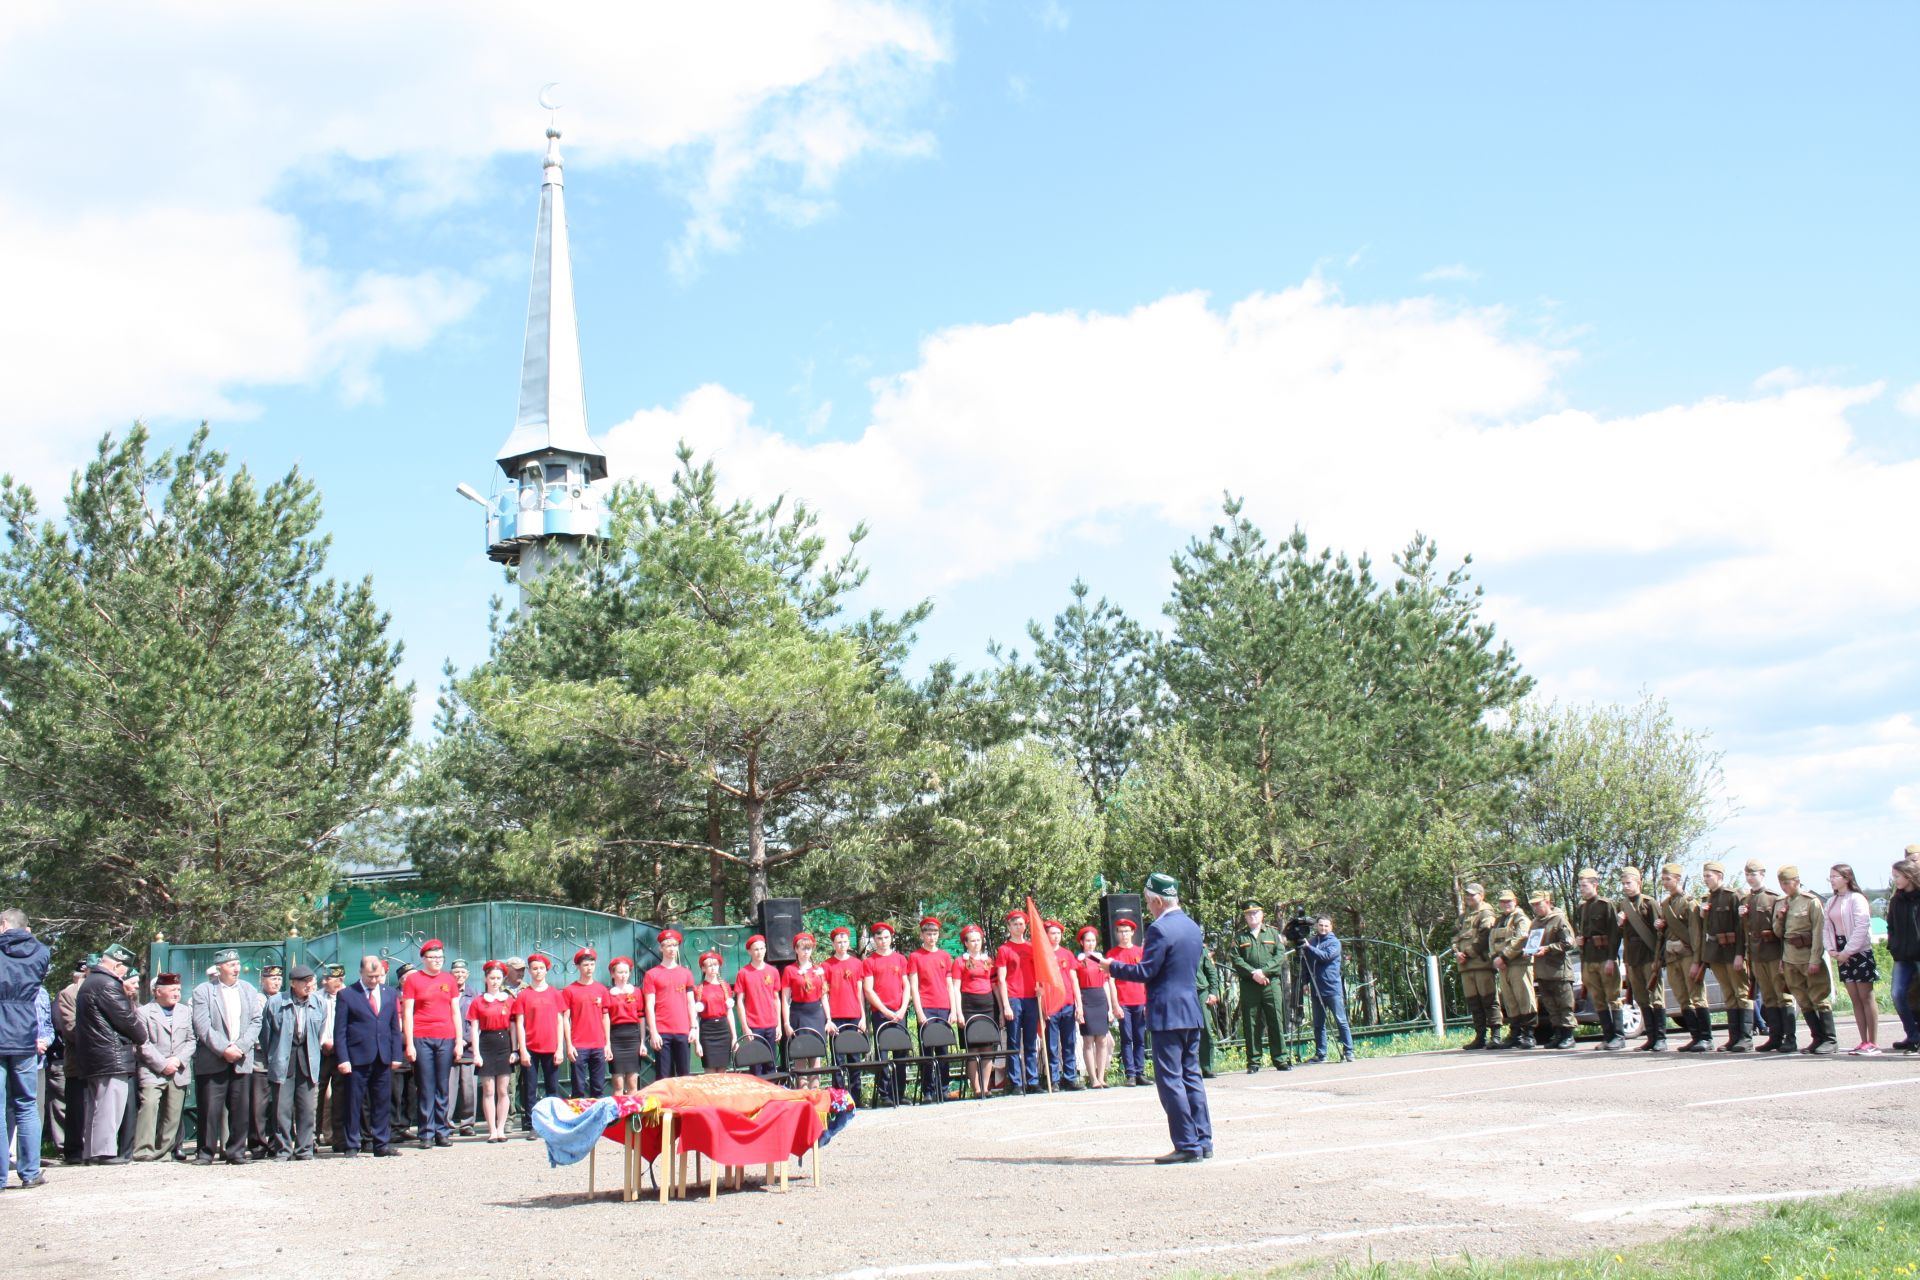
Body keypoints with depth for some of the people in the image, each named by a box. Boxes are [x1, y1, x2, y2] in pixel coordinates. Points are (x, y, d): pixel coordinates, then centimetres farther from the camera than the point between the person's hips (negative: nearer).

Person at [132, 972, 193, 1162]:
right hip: (152, 1072, -4)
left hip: (178, 1073, 5)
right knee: (148, 1106, -19)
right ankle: (144, 1151, -18)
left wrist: (178, 1060, -5)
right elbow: (144, 1044, -6)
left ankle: (163, 1151, 10)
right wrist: (163, 1065, -12)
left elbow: (191, 1041, 12)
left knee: (173, 1114, 2)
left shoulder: (186, 1012, 17)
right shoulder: (144, 1012, 2)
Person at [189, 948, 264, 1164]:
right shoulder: (203, 991, 1)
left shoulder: (249, 990, 13)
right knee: (209, 1109, -4)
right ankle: (206, 1152, 5)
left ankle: (237, 1152, 10)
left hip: (242, 1060, 3)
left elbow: (256, 1022, 7)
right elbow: (203, 1026, -7)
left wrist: (240, 1047, -7)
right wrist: (224, 1049, -14)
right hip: (212, 1061, -3)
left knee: (240, 1109, 2)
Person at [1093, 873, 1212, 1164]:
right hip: (1192, 1011, 9)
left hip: (1167, 1014, -9)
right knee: (1191, 1075, 13)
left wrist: (1113, 967, -2)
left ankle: (1187, 1145, -5)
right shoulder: (1193, 927, 13)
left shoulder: (1160, 929, -15)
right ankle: (1203, 1142, 14)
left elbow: (1145, 972, -16)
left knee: (1170, 1079, -4)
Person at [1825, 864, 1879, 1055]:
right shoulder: (1831, 902, 13)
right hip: (1842, 953, 7)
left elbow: (1862, 927, -16)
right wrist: (1831, 949, -3)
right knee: (1855, 998, 7)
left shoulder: (1856, 899, -10)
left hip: (1859, 951, -7)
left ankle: (1874, 1044, -2)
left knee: (1866, 997, -4)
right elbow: (1828, 927, 12)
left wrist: (1848, 951, -16)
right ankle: (1864, 1042, 10)